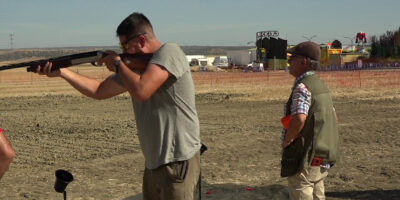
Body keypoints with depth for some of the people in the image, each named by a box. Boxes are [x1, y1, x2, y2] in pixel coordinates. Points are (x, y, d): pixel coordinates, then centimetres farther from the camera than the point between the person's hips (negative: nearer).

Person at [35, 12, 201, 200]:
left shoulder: (169, 52, -14)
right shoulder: (135, 65, 10)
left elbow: (141, 92, -27)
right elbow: (98, 91, 16)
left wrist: (118, 63, -10)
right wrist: (61, 71, 10)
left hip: (178, 162, -8)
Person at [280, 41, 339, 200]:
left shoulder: (302, 87, -18)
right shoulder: (321, 86, 13)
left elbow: (299, 119, -33)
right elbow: (334, 117, 23)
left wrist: (286, 141, -18)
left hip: (304, 160, -10)